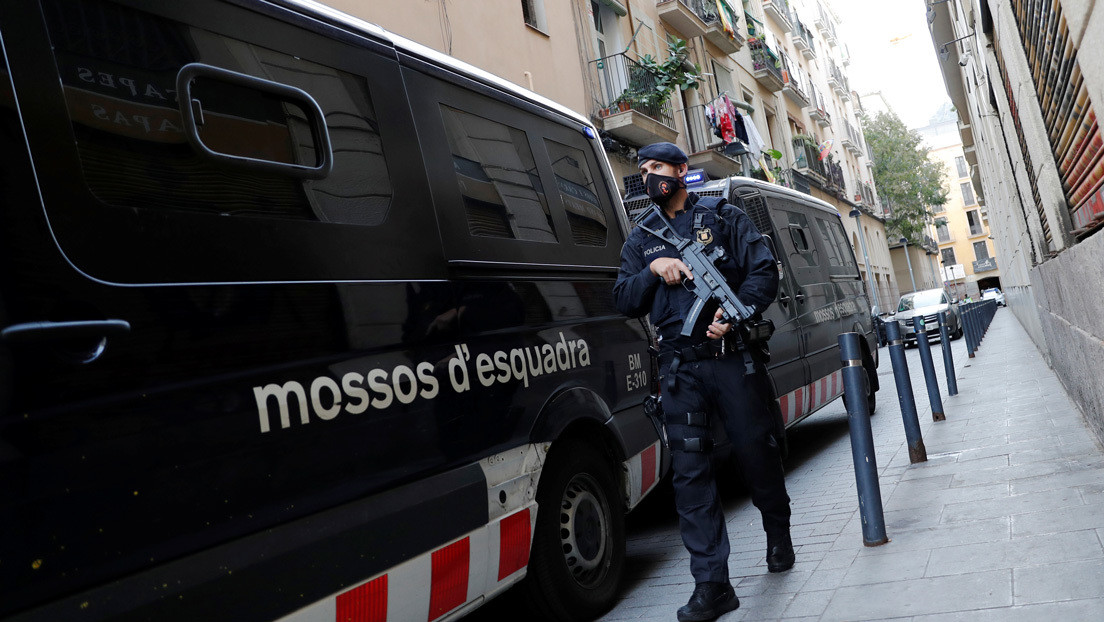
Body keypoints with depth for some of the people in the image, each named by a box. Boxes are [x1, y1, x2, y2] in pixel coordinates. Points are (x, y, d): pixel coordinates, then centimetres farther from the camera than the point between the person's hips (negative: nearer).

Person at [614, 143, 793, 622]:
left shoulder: (724, 217, 9)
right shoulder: (641, 240, 17)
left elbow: (764, 271, 0)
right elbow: (624, 303, 10)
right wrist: (654, 270, -8)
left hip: (733, 357, -2)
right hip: (681, 369, 2)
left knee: (758, 454, 7)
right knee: (690, 473, -4)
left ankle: (779, 538, 37)